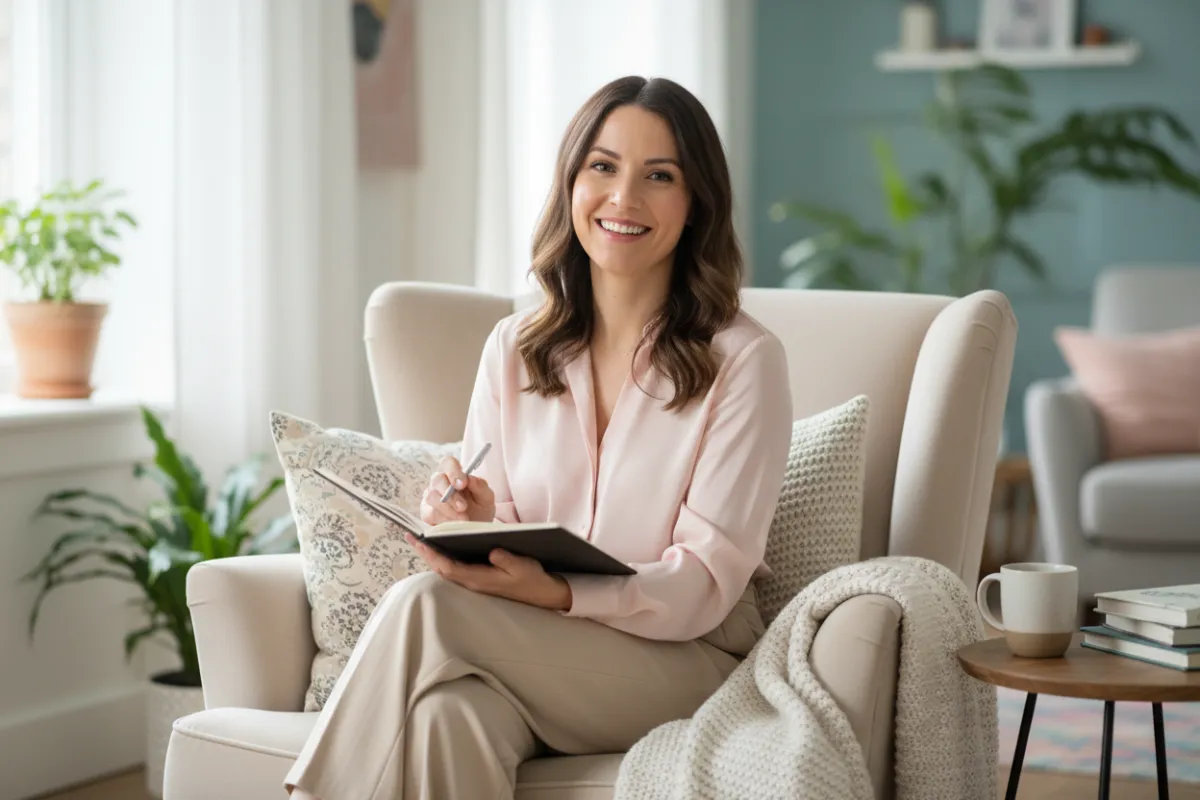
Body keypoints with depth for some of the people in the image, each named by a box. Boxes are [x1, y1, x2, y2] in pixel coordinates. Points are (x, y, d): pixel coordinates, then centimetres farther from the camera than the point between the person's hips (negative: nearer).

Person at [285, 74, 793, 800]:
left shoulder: (743, 360, -5)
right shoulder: (514, 349, 10)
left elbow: (703, 585, -10)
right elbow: (497, 541, 10)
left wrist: (555, 594, -27)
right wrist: (474, 519, -15)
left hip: (689, 661, -3)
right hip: (533, 657, 3)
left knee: (426, 606, -28)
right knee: (452, 713, -35)